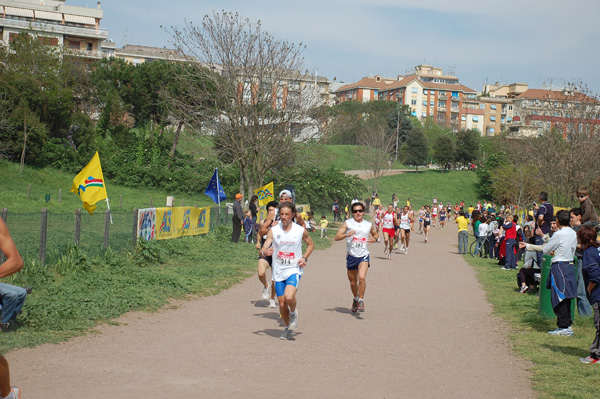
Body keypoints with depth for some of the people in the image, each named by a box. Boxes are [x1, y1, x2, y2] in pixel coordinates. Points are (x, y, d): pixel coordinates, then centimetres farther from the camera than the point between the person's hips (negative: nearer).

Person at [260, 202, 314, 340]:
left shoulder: (301, 230, -4)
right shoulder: (273, 230, -4)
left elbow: (311, 244, 14)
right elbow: (262, 251, -8)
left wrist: (305, 257, -2)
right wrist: (265, 252, -32)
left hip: (294, 269, -2)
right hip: (278, 271, 2)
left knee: (289, 296, -26)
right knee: (282, 303, 6)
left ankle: (293, 313, 7)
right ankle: (287, 328, 30)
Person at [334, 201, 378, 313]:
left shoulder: (369, 225, 5)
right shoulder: (347, 223, -2)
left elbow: (375, 234, 25)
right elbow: (337, 237, -7)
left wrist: (375, 239, 2)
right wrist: (346, 234, -25)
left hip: (364, 256, 0)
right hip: (351, 256, 0)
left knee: (362, 277, -23)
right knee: (353, 282, 12)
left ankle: (361, 300, -9)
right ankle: (355, 299, 39)